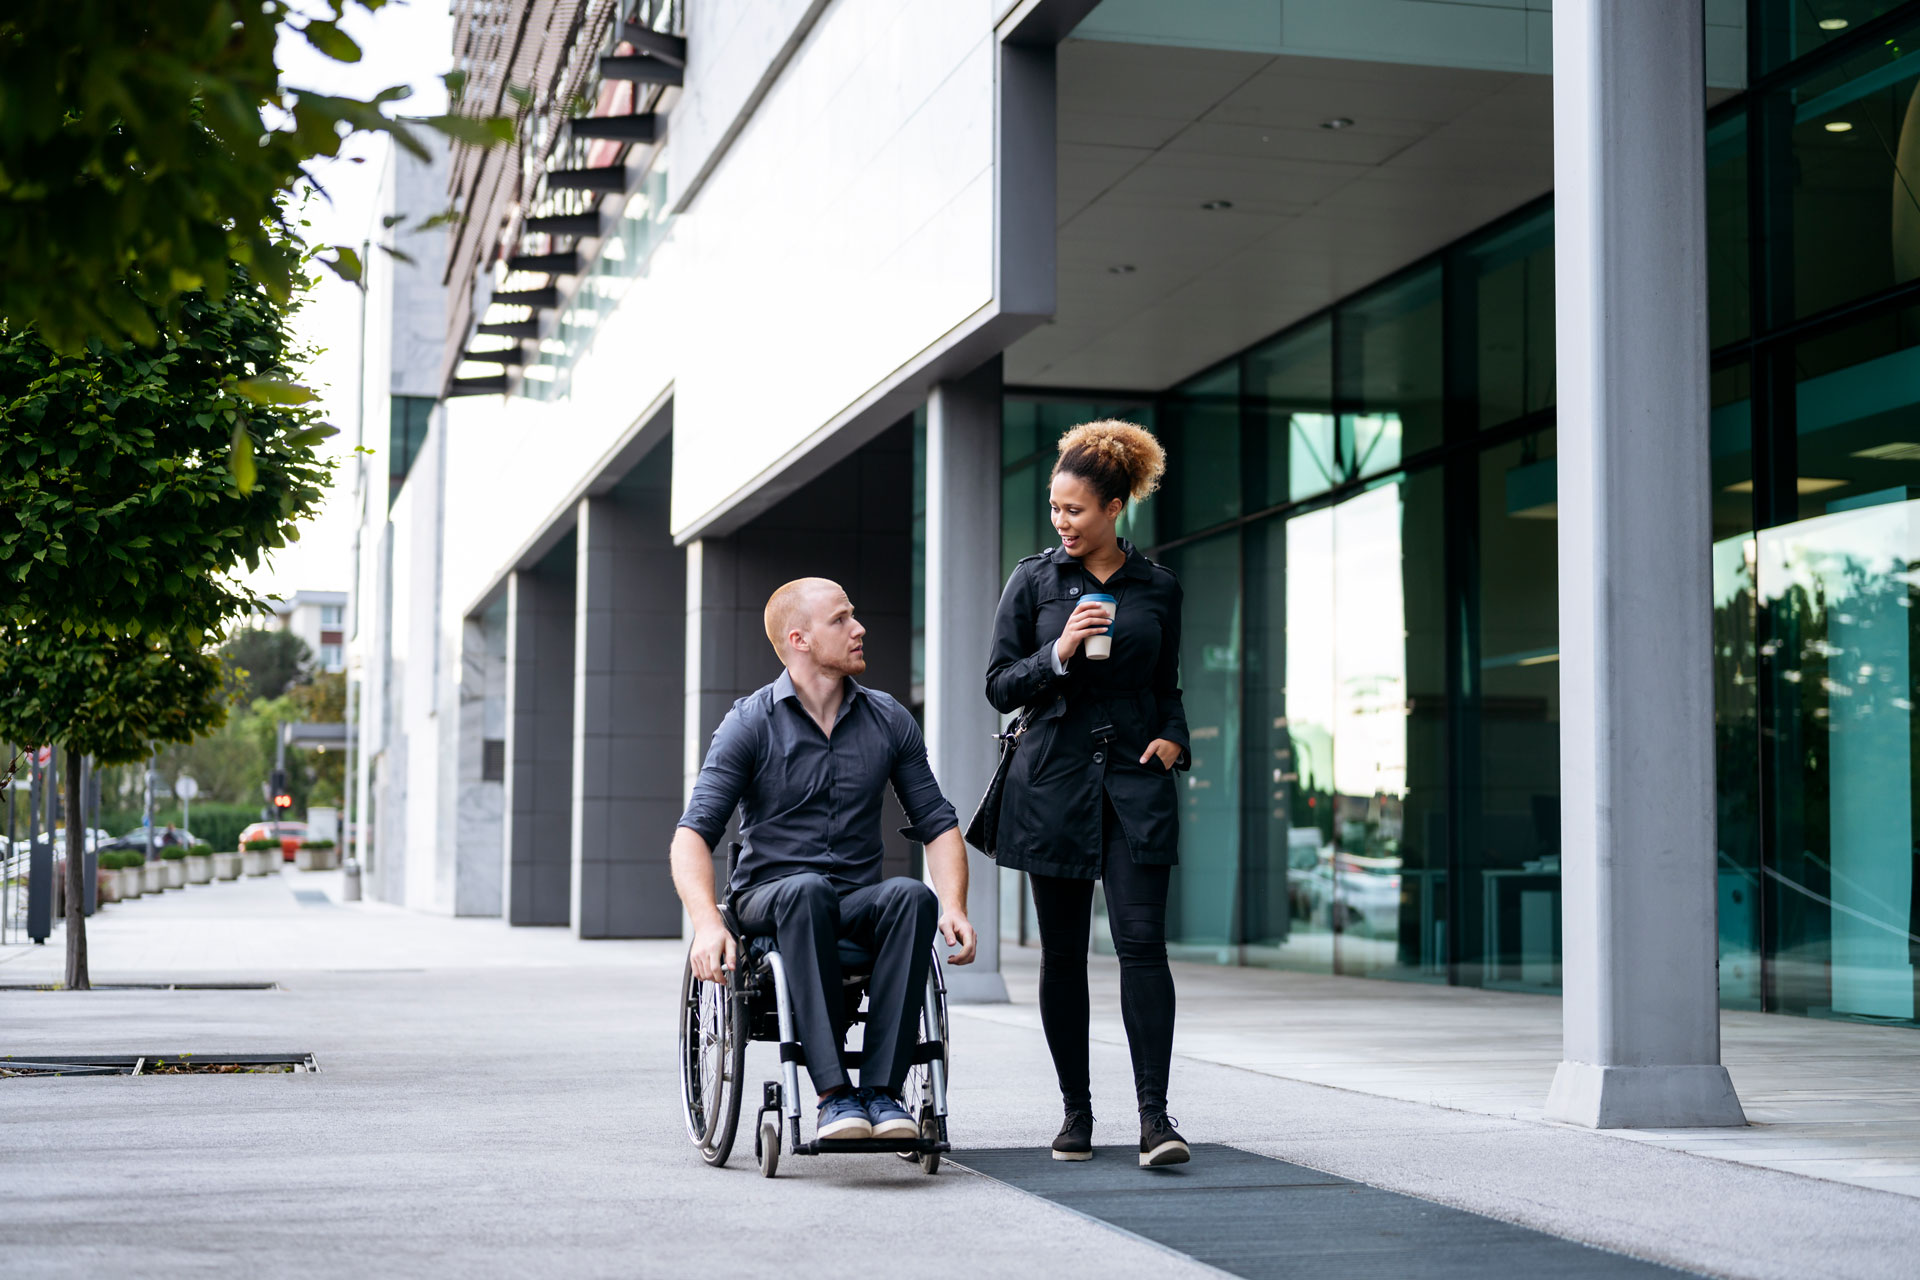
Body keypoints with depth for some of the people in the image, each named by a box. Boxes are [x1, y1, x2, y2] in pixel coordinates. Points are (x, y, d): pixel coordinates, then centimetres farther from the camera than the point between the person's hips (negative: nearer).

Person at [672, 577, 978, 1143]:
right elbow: (693, 832, -9)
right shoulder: (751, 723, -2)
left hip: (859, 901, 3)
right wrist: (707, 922, -27)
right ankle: (834, 1094, -40)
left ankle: (882, 1091, -35)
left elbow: (937, 823, 11)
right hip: (769, 899, -3)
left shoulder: (889, 721, 10)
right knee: (807, 890, -37)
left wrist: (954, 907, -8)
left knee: (912, 896, -31)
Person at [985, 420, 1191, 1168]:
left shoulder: (1157, 589, 7)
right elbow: (1000, 686, 2)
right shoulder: (1034, 581, 3)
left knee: (1142, 940, -11)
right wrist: (1060, 652, -14)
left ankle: (1154, 1114, -11)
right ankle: (1076, 1111, 15)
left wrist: (1172, 739, -1)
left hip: (1136, 779, 0)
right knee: (1063, 951, 4)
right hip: (1055, 777, 0)